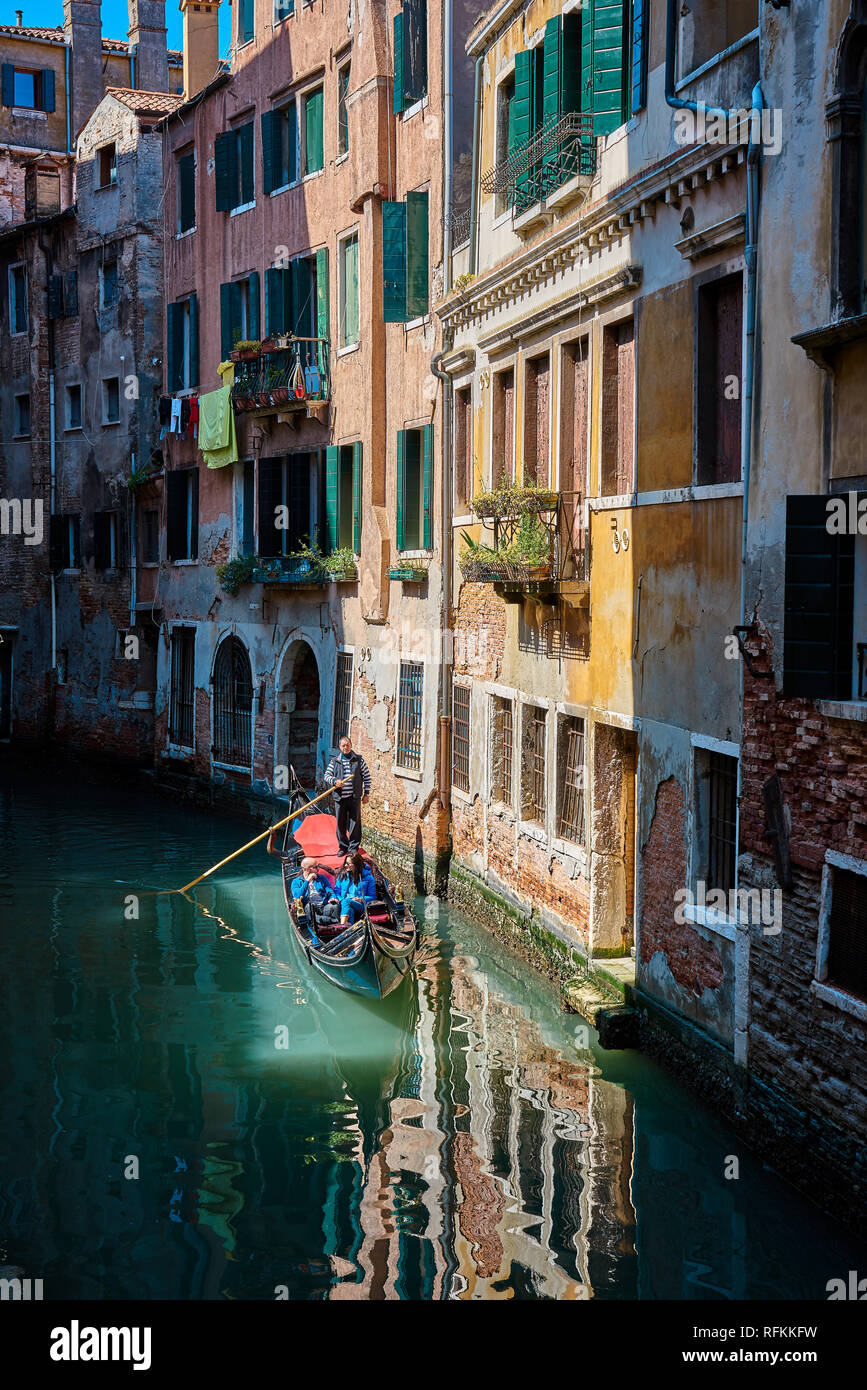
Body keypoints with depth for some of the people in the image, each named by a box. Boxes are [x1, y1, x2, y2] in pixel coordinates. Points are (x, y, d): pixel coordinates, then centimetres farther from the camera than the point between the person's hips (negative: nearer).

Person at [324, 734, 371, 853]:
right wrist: (334, 781, -15)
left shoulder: (358, 760, 3)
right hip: (340, 798, 1)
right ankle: (343, 847, 19)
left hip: (355, 797, -1)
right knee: (340, 823, 6)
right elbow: (327, 775, 7)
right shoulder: (335, 761, 7)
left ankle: (354, 847, 11)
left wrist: (366, 794, 2)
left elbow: (366, 776, 6)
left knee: (355, 822, 0)